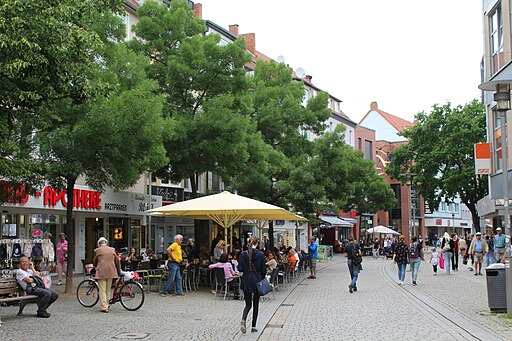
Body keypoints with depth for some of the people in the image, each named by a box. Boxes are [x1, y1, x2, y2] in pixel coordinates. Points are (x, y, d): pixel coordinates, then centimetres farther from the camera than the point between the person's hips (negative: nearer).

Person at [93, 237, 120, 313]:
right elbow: (117, 261, 16)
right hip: (111, 271, 4)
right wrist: (119, 271, 30)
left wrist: (96, 267, 35)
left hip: (101, 272, -4)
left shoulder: (97, 250, 2)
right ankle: (106, 305, 23)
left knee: (102, 290, -3)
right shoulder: (112, 249, 11)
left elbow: (94, 262, 13)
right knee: (108, 290, 15)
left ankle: (104, 307, -9)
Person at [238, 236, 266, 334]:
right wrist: (262, 280, 9)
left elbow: (240, 269, -4)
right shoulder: (260, 254, -9)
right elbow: (263, 270, -6)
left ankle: (243, 320, -17)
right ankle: (253, 327, 13)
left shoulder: (243, 254, -5)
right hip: (257, 281, -1)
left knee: (248, 304, 11)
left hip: (246, 282, 1)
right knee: (255, 305, 12)